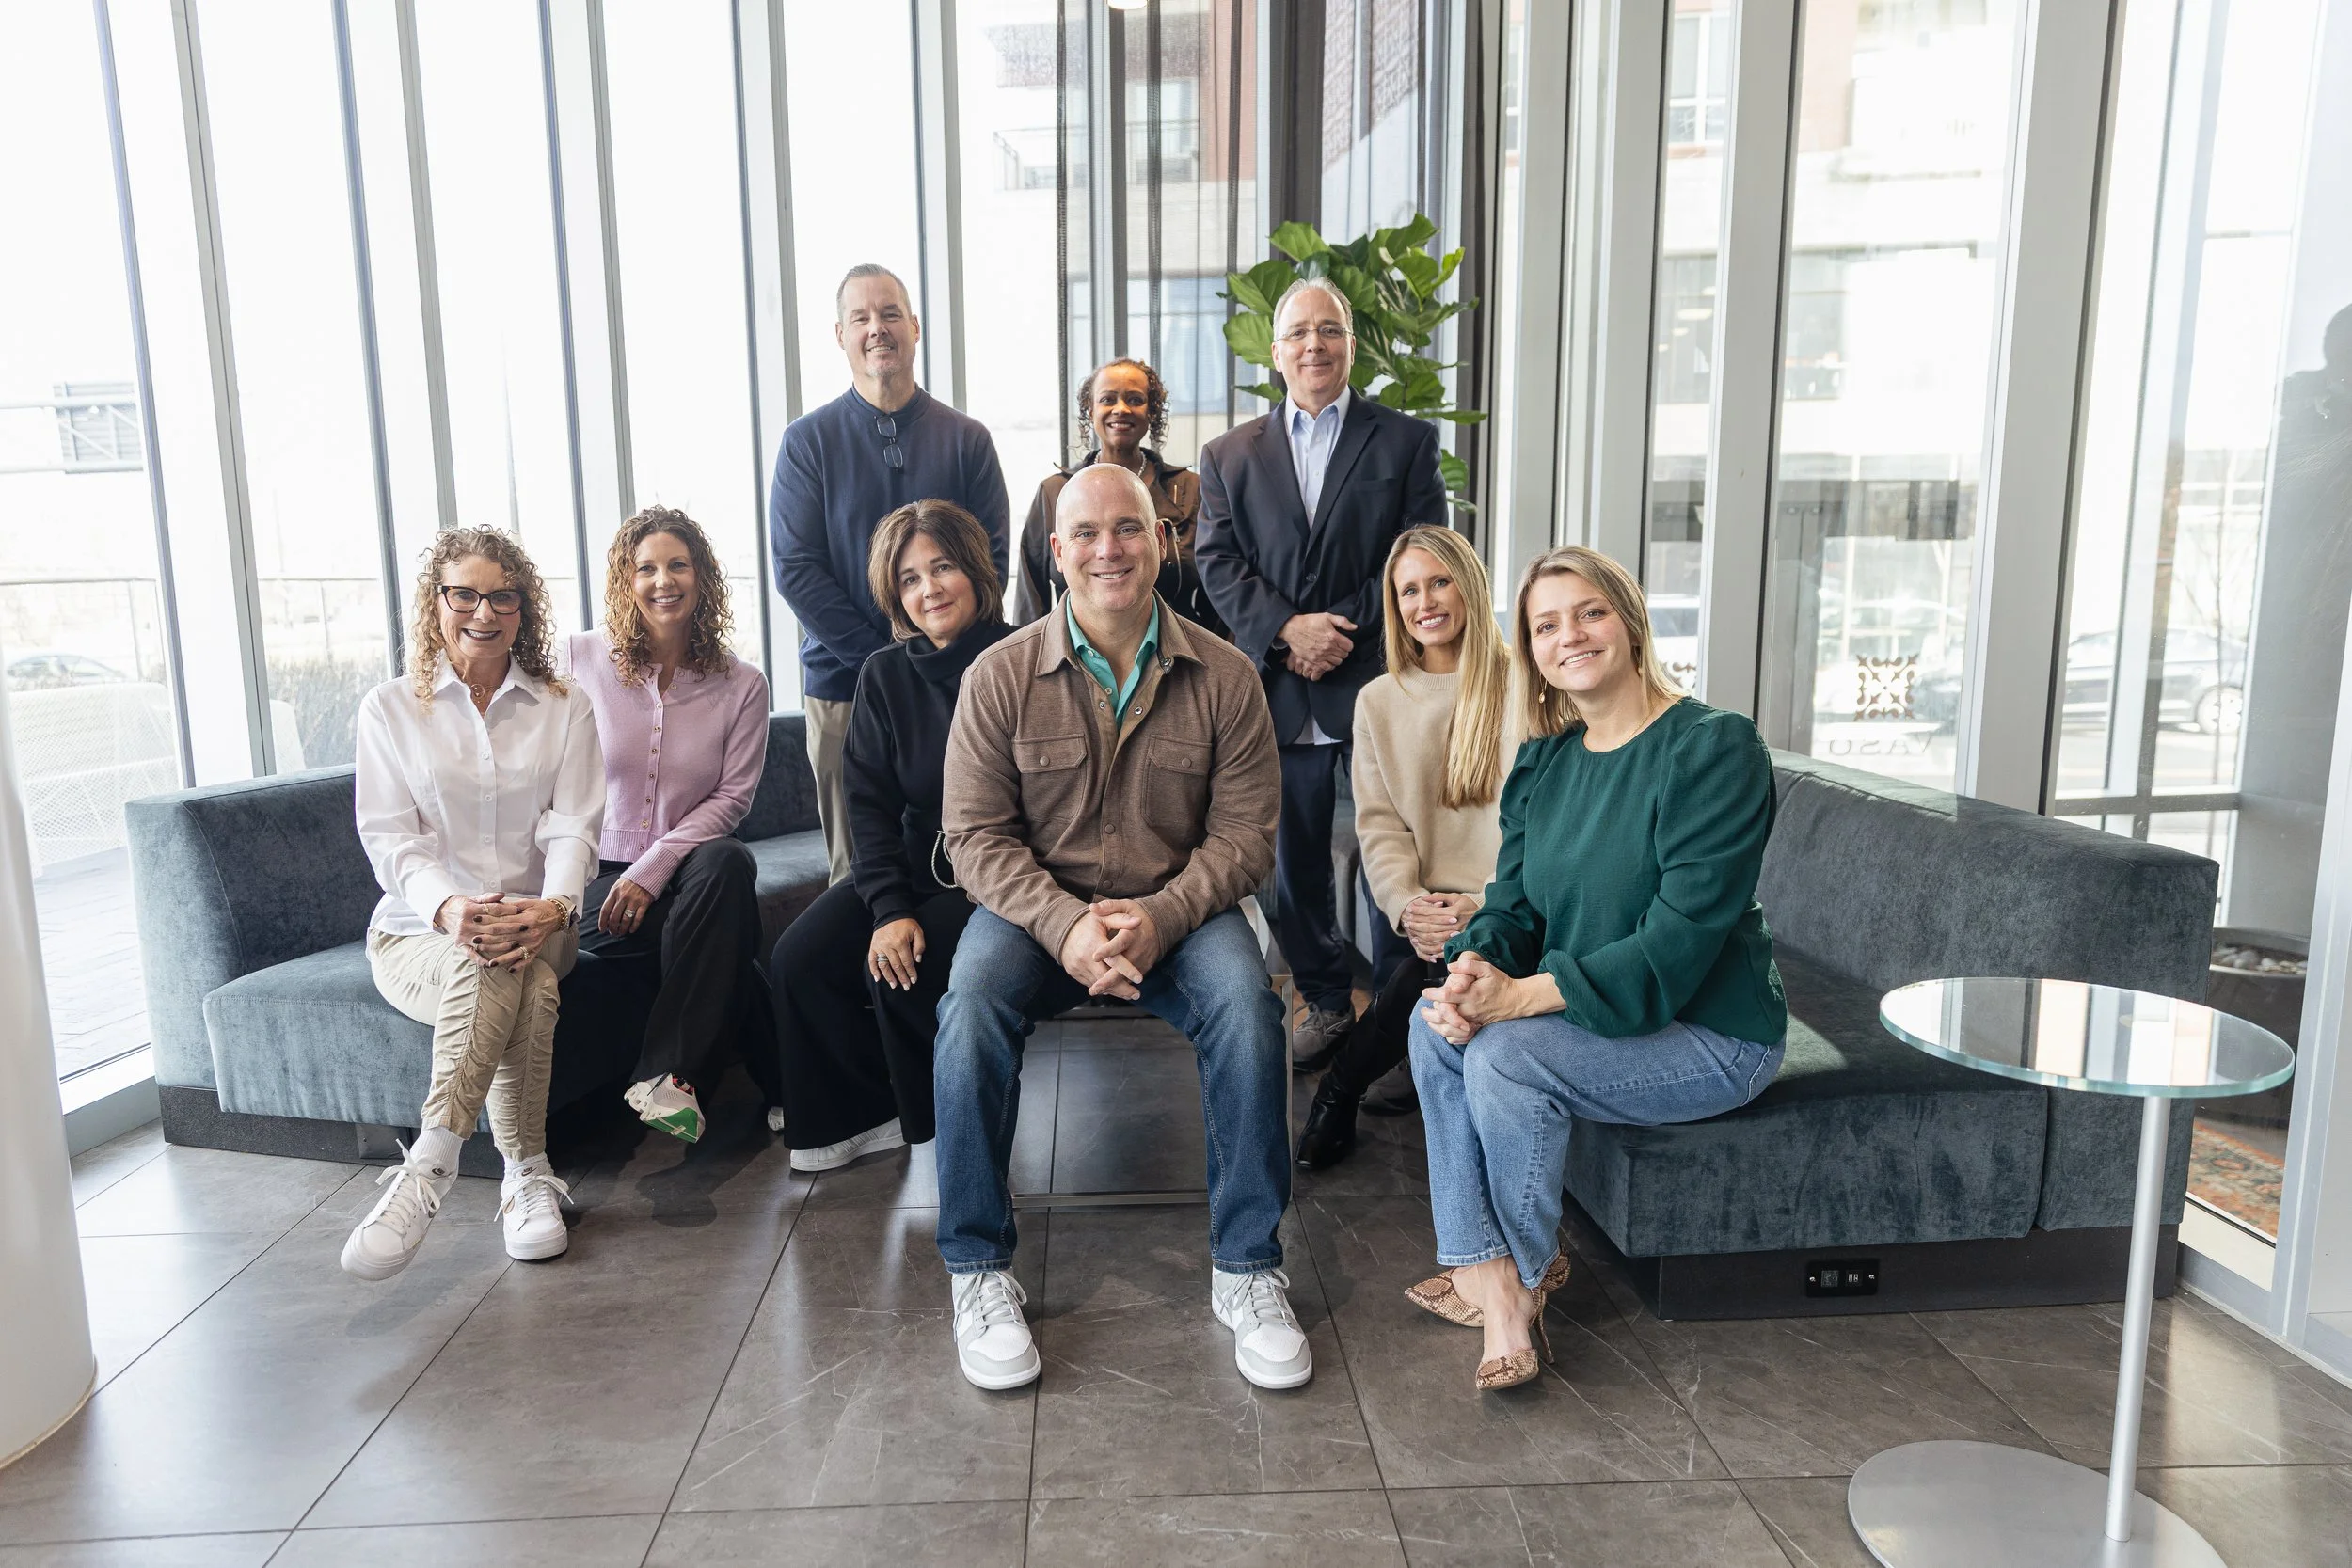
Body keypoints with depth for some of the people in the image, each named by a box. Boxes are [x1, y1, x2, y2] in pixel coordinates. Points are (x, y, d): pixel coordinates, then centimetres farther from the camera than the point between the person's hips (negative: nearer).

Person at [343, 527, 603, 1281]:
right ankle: (526, 1173, -34)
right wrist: (448, 907, -26)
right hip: (419, 933, -1)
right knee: (499, 971, -36)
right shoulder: (390, 709, 8)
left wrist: (555, 905, -24)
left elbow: (572, 828, -1)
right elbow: (388, 837, -3)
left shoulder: (563, 710, 11)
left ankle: (429, 1164, -28)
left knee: (522, 977, -36)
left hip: (532, 927, 1)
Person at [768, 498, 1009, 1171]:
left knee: (904, 975, -25)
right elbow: (871, 804, 1)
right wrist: (889, 907, -14)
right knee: (799, 959, -14)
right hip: (913, 864, 5)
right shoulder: (886, 675, 5)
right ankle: (862, 1114, 8)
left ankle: (934, 1125, 4)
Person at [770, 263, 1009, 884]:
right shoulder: (808, 441, 4)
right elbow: (795, 569, -3)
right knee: (856, 871, 4)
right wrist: (886, 664, -12)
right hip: (843, 685, -1)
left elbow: (991, 557, 2)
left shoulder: (966, 439, 7)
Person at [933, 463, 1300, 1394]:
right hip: (1037, 909, 0)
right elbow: (978, 837, -5)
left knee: (1246, 1002, -29)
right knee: (971, 1005, -29)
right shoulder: (999, 676, -3)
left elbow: (1243, 832, -4)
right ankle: (977, 1268, -11)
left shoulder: (1223, 676, -2)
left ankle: (1245, 1267, -12)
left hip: (1179, 911, 0)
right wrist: (1065, 926, -21)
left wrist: (1158, 919, -21)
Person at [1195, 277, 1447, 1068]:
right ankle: (1324, 997, 25)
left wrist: (1343, 629, -14)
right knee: (1293, 857, 10)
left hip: (1379, 680, -2)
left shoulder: (1407, 441, 6)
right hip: (1280, 690, 3)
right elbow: (1219, 564, 2)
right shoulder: (1229, 456, 12)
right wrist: (1286, 630, -14)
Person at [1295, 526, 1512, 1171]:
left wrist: (1489, 906, -19)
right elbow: (1379, 825, 7)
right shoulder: (1378, 702, 14)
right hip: (1426, 920, 2)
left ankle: (1338, 1089, -4)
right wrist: (1407, 905, -13)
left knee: (1427, 981, -31)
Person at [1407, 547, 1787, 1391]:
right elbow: (1512, 905, 4)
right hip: (1579, 1010, 7)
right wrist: (1474, 968, -20)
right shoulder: (1544, 761, 6)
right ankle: (1486, 1272, -13)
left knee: (1507, 1055, -25)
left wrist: (1522, 996, -29)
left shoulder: (1714, 747, -17)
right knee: (1435, 1024, -15)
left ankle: (1527, 1268, 1)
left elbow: (1680, 937, -24)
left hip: (1710, 1033, -7)